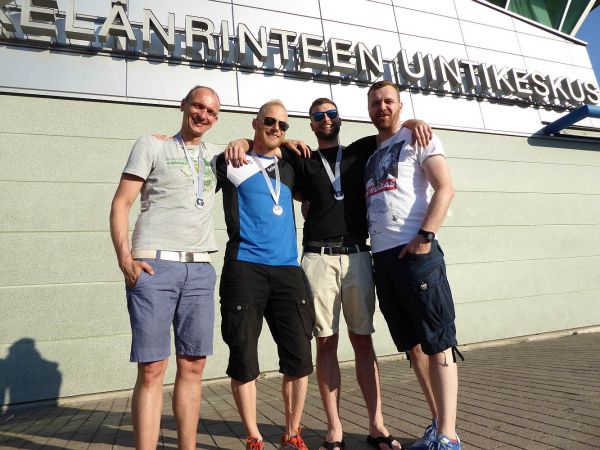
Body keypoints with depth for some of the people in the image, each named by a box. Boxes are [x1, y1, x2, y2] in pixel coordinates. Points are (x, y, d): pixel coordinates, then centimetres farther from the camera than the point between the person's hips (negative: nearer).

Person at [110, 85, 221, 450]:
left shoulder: (214, 154, 19)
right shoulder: (151, 146, 8)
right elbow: (121, 203, 1)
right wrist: (124, 257, -11)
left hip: (200, 269, 4)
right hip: (154, 266, -4)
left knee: (193, 366, 7)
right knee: (152, 369, -4)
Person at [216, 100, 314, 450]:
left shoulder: (289, 169, 20)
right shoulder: (232, 164, 9)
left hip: (288, 269, 4)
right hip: (245, 268, -3)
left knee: (299, 357, 2)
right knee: (244, 357, 1)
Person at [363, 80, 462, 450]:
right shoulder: (369, 151, 22)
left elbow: (445, 188, -7)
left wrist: (425, 236, -17)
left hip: (415, 251, -6)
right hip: (381, 255, 7)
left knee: (437, 343, -3)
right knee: (413, 345, 10)